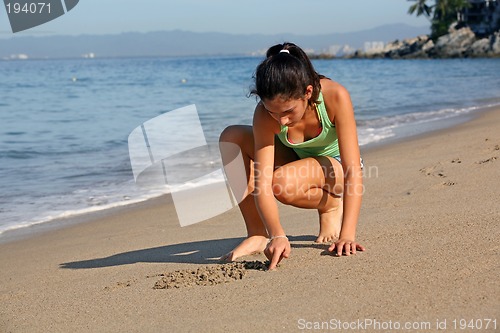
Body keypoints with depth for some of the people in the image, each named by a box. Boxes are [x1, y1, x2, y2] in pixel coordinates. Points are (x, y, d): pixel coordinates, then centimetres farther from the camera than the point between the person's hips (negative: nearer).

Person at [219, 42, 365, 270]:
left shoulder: (335, 97, -34)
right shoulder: (265, 114, -29)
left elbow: (354, 173, -35)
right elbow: (262, 184, -34)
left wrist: (347, 234, -43)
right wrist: (277, 235, -50)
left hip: (335, 166, -3)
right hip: (297, 161, 3)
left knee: (283, 183, -37)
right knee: (231, 137, -23)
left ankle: (331, 205, -3)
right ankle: (257, 234, -16)